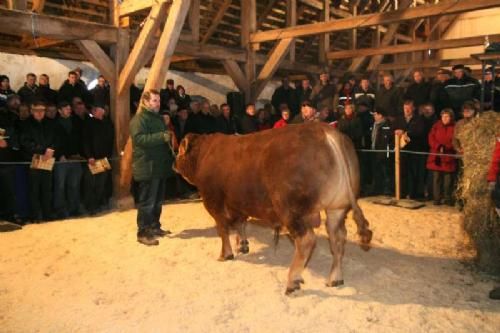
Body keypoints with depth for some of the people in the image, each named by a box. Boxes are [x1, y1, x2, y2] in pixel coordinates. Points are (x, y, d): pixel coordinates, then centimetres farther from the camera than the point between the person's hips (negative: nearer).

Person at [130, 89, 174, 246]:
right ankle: (143, 233, 2)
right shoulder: (139, 119, -10)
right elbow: (140, 139, -25)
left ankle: (155, 227, 28)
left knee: (157, 201, 16)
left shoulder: (158, 118, 19)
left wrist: (168, 137, 11)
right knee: (147, 202, -5)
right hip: (147, 167, -9)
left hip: (160, 166, 9)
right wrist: (162, 137, -29)